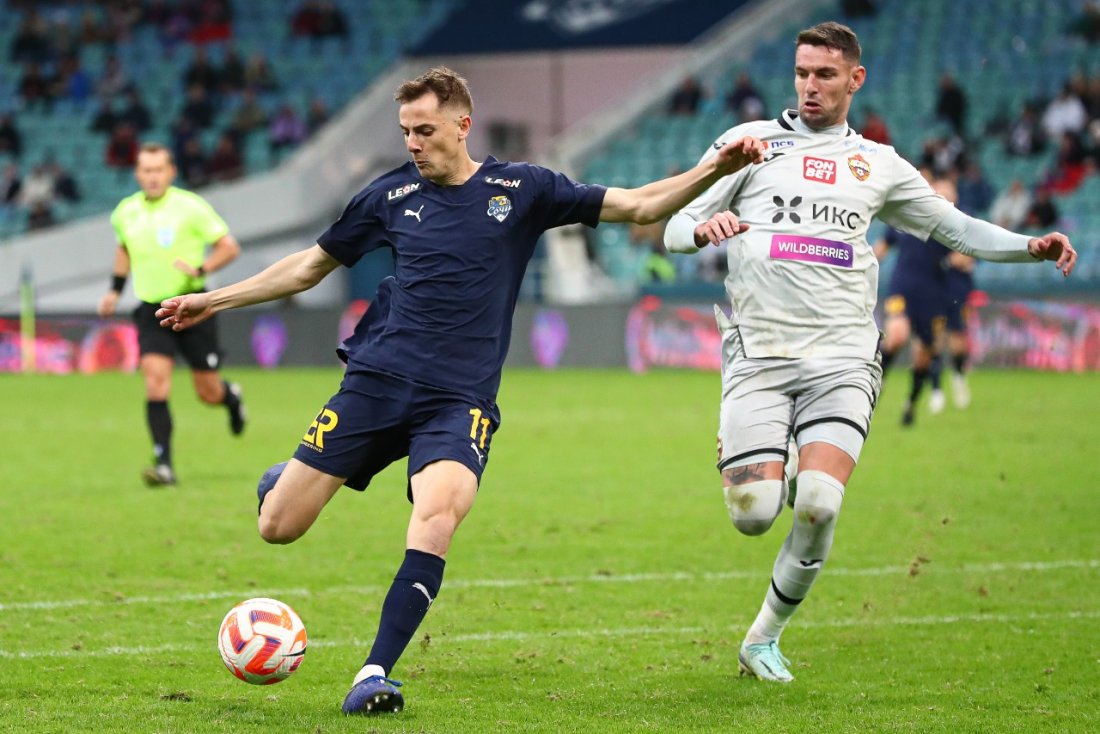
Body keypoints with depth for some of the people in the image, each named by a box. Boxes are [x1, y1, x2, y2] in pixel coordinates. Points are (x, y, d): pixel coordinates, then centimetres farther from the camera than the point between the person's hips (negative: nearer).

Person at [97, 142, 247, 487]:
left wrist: (200, 269, -21)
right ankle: (163, 465, -16)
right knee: (155, 383, -16)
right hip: (151, 311, 3)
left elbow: (230, 247, -7)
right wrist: (115, 289, 19)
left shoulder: (190, 206, -9)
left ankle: (231, 397, 43)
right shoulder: (125, 212, 5)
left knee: (208, 392, 5)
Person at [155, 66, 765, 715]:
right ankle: (283, 481, 35)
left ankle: (375, 675, -28)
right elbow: (311, 266, 22)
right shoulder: (391, 195, 9)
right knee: (279, 527, -4)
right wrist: (216, 300, 22)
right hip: (376, 380, 2)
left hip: (459, 400, -2)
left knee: (438, 515, -31)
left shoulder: (522, 190, 4)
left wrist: (714, 171, -11)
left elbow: (638, 205, 3)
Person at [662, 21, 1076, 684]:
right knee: (754, 513, -16)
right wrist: (705, 227, -16)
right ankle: (764, 471, 23)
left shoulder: (878, 164, 17)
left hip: (842, 357, 1)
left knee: (819, 505, -19)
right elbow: (675, 228, 8)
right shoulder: (752, 142, 11)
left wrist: (1030, 247, 6)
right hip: (760, 354, -1)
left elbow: (955, 227, 23)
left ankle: (765, 638, 3)